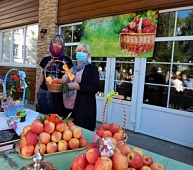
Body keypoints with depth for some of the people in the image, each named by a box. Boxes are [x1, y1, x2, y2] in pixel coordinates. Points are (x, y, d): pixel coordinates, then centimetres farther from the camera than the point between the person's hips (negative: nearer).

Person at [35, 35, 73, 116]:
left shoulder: (66, 60, -3)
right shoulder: (45, 60, 9)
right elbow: (41, 79, 13)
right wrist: (36, 95, 13)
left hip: (58, 95, -3)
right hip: (43, 94, 4)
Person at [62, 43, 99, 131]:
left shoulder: (92, 68, -3)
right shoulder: (71, 68, 14)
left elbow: (95, 88, -13)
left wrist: (77, 86, -20)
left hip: (84, 109, -5)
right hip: (68, 107, 6)